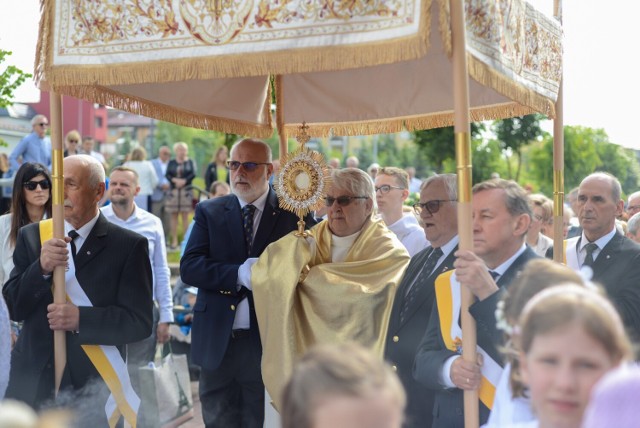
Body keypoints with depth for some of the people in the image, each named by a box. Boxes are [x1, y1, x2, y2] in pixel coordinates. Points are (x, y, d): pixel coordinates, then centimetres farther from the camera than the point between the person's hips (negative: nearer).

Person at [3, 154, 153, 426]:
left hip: (93, 386, -2)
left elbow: (140, 321, -8)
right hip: (32, 381, 3)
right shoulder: (31, 236, 6)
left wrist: (80, 319, -21)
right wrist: (41, 268, -17)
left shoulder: (129, 246, -4)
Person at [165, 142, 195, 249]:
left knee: (185, 216, -3)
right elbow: (167, 175, 0)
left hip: (186, 191, -2)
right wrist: (175, 180, -17)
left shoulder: (190, 162, 7)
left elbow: (193, 174, -4)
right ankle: (174, 241, 4)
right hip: (173, 191, 2)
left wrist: (184, 181, -18)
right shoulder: (171, 162, 11)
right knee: (174, 216, 1)